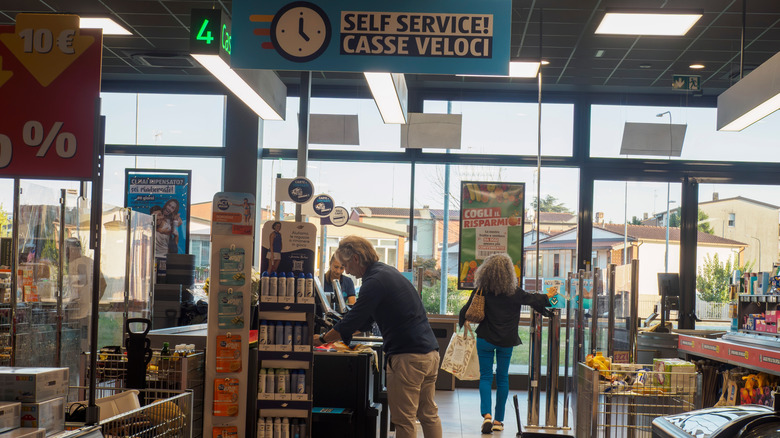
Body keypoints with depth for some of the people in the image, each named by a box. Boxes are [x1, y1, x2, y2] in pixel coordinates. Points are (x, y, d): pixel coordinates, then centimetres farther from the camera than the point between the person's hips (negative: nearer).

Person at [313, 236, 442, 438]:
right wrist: (332, 336, 24)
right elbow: (365, 319, 26)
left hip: (407, 356, -10)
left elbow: (353, 320, -11)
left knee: (404, 420, -2)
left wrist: (321, 339, 3)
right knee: (429, 414, 14)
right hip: (430, 352, 10)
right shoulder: (388, 272, 18)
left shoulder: (374, 282, -13)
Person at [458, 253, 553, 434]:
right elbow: (533, 299, 7)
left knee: (485, 376, 5)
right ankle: (499, 420, 15)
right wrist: (549, 298, 26)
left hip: (485, 339, -1)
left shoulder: (481, 291, -7)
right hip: (506, 341, 1)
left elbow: (466, 311, -3)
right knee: (502, 377, 11)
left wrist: (462, 325, 17)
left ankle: (486, 415, -14)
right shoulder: (514, 292, -6)